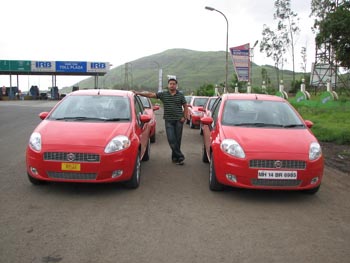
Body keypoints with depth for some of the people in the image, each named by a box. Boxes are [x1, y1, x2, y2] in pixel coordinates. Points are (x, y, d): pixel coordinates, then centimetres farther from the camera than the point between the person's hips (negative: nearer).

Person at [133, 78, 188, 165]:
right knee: (171, 139, -8)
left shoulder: (180, 95, 5)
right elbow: (151, 94, -2)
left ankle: (175, 157, 16)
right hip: (168, 120, 0)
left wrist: (184, 117, -2)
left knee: (177, 139, 3)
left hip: (179, 120, 0)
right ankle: (180, 156, -1)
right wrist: (138, 93, -10)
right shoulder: (163, 94, 4)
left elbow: (185, 106, 11)